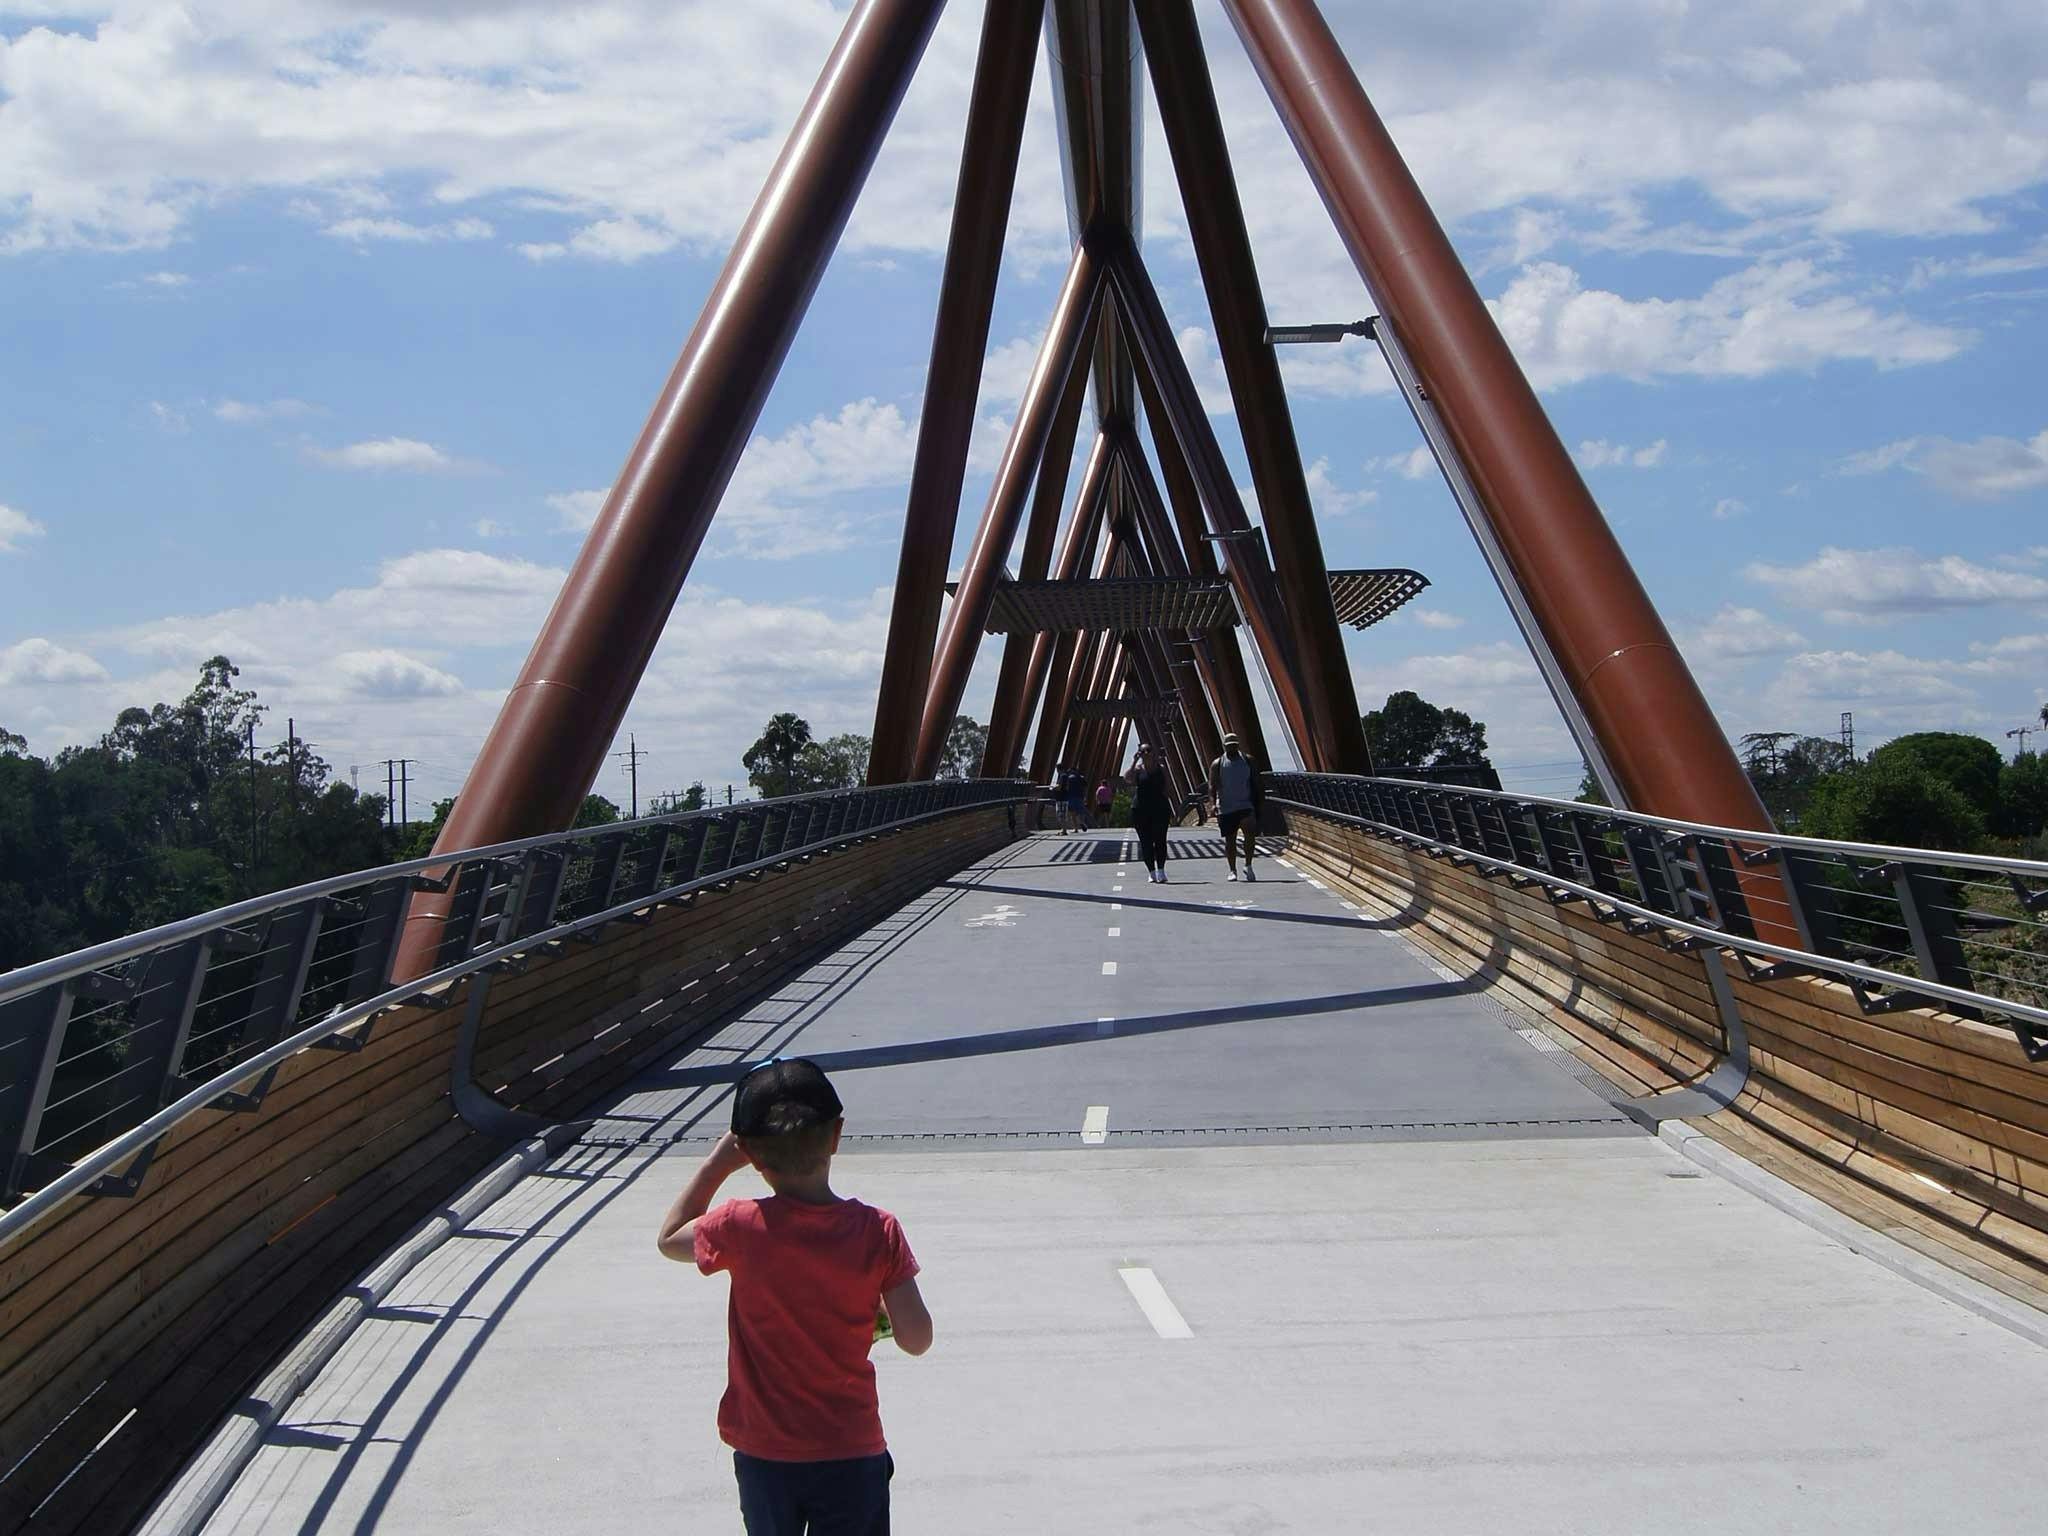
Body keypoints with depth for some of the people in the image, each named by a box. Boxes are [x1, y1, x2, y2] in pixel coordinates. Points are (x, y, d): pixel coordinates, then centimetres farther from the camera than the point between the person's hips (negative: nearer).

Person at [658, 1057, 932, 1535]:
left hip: (764, 1455, 1)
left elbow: (670, 1238, 6)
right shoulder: (877, 1232, -15)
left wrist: (717, 1163, 5)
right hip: (852, 1453, 0)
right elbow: (916, 1338, -11)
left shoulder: (741, 1229, -16)